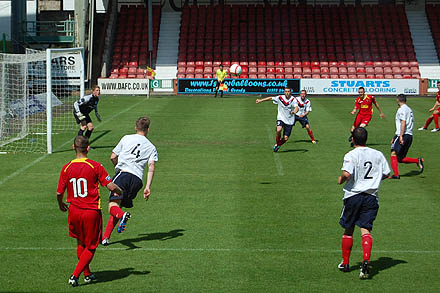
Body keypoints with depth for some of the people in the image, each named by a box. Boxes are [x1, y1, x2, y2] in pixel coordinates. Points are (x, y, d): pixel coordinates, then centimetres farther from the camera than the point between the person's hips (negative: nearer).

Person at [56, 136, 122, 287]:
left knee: (80, 244, 23)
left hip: (74, 211, 3)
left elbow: (59, 193, 3)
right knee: (90, 247, 10)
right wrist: (120, 192, 9)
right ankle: (75, 275, -1)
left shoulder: (66, 168, -2)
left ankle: (87, 274, 32)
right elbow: (111, 186, -13)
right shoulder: (95, 166, -11)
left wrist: (61, 204, 25)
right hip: (92, 212, -3)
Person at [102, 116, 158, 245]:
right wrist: (148, 187, -4)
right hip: (137, 179, 3)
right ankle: (105, 237, 5)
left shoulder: (127, 138, 13)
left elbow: (113, 157, 14)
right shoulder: (152, 147, 16)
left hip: (123, 173, -3)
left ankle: (122, 215, -43)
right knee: (118, 207, 13)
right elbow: (151, 167, 2)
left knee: (113, 206, -10)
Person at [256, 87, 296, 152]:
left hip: (289, 121, 0)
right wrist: (260, 100, 12)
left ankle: (278, 146, 29)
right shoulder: (280, 98, -3)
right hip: (281, 118, 0)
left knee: (285, 138, -3)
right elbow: (271, 98, 10)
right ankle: (277, 143, -4)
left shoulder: (293, 100, -10)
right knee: (279, 130, -30)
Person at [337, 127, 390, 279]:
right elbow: (386, 174, 8)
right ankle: (366, 260, -25)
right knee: (365, 229, -3)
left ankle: (345, 263, 24)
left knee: (348, 230, 13)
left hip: (353, 195, -2)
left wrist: (340, 180, -1)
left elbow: (346, 174, -22)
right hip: (371, 197, 2)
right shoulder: (378, 154, 4)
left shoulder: (351, 155, -9)